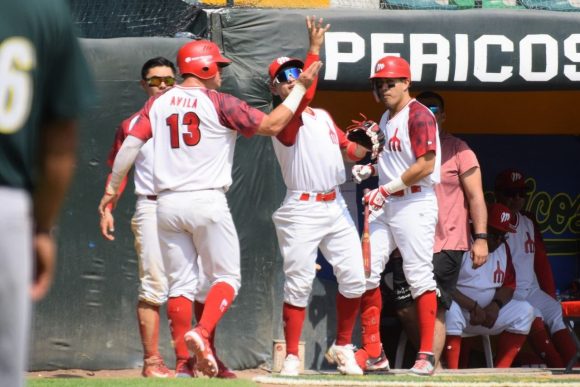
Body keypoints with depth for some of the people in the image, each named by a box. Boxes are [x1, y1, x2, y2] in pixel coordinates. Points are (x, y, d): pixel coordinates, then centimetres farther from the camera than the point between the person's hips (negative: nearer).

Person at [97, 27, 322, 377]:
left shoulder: (158, 103, 8)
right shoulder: (219, 103, -5)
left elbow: (130, 145, 0)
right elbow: (272, 125, -7)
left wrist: (112, 190, 9)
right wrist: (301, 87, 3)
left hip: (168, 204, 4)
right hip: (208, 202, -4)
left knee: (181, 282, 9)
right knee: (226, 277, 3)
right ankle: (202, 333, -21)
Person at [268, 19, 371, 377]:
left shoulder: (323, 116, 19)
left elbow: (347, 148, 24)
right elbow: (303, 96, -26)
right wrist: (314, 50, -26)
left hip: (336, 207, 7)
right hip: (302, 210, -7)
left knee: (354, 278, 1)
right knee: (299, 284, -7)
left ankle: (343, 348, 16)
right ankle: (292, 357, 1)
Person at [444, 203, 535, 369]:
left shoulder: (502, 248, 11)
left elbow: (509, 285, 12)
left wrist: (496, 305, -10)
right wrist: (473, 306, -23)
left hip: (490, 310, 7)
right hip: (460, 309, -7)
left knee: (524, 310, -8)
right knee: (451, 310, -40)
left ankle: (501, 371, -12)